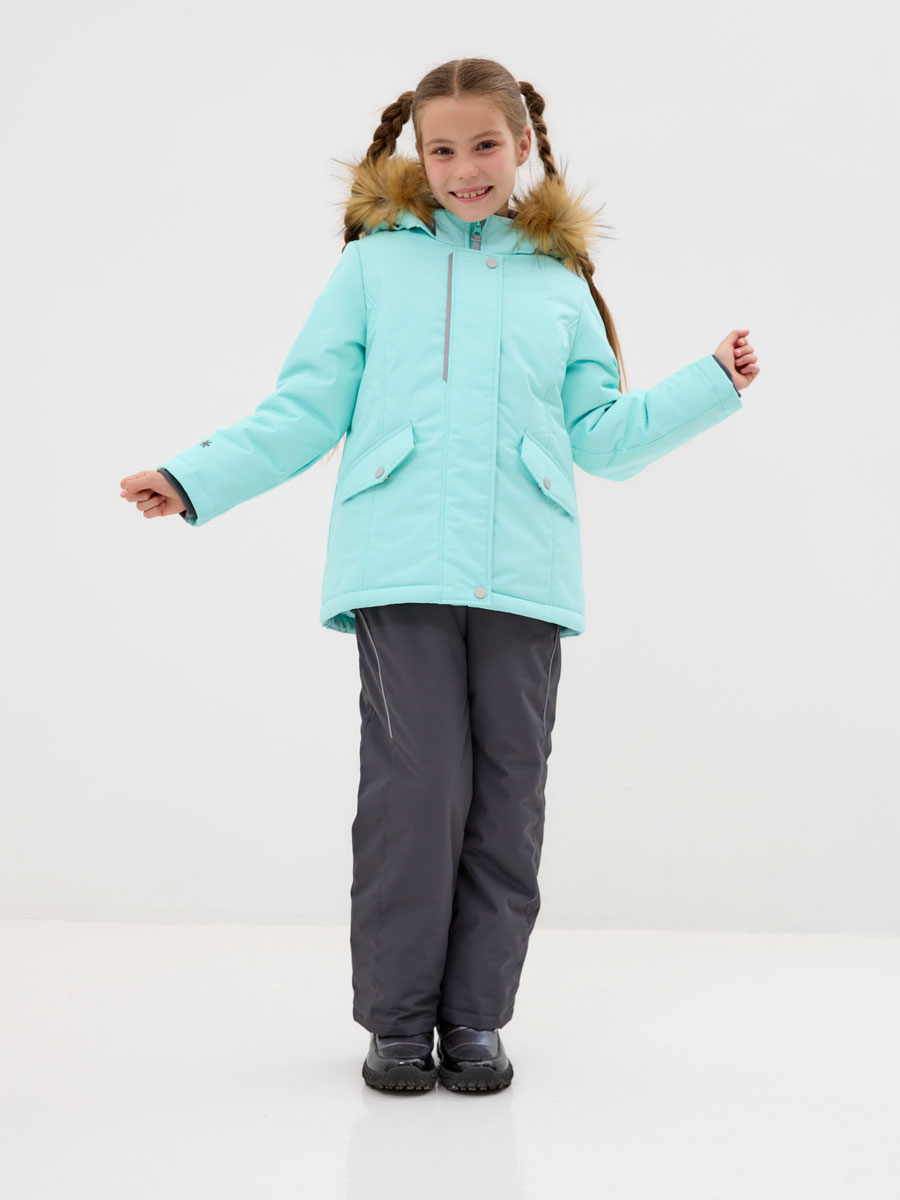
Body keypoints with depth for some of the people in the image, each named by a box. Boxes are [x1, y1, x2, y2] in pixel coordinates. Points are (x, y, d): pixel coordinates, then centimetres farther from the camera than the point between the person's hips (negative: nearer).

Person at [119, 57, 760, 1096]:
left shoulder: (561, 283, 19)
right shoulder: (375, 264, 14)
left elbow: (602, 436, 20)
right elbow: (302, 414, 12)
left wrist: (710, 385, 14)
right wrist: (193, 479, 3)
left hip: (523, 576, 2)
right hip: (404, 569, -2)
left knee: (505, 795, 2)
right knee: (414, 786, -8)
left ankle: (475, 1015, 15)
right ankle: (397, 1017, 8)